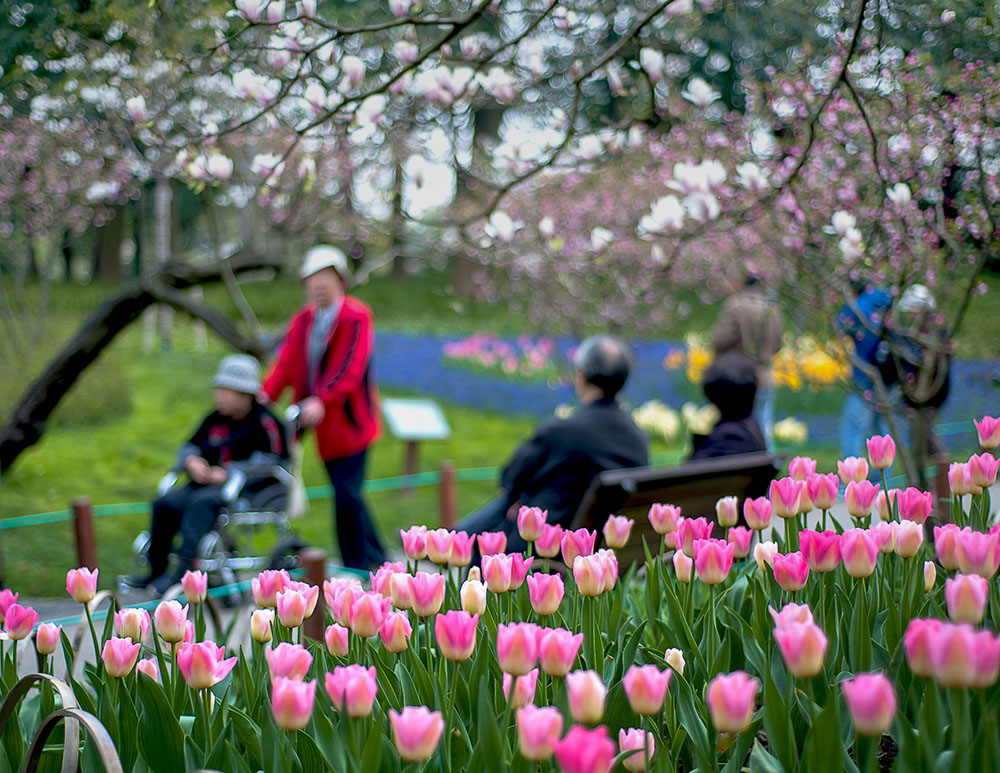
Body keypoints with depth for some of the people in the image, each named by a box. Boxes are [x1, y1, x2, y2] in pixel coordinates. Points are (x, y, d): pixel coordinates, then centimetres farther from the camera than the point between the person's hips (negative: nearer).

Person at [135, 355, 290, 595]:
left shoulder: (265, 422, -8)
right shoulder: (215, 420, 14)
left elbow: (270, 462, -18)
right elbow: (190, 447, 20)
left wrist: (228, 473, -23)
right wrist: (191, 461, -6)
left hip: (251, 489, -8)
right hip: (209, 483, 8)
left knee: (202, 501, -34)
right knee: (166, 503, -12)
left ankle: (184, 568, -36)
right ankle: (157, 569, -4)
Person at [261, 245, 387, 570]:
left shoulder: (356, 317, -10)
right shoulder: (302, 320, 11)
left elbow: (349, 367, -22)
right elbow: (286, 363, 2)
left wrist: (322, 400, -36)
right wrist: (265, 394, -16)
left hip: (350, 421, -6)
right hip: (323, 423, 6)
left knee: (346, 493, -11)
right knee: (345, 493, 11)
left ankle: (357, 565, 2)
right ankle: (377, 558, 24)